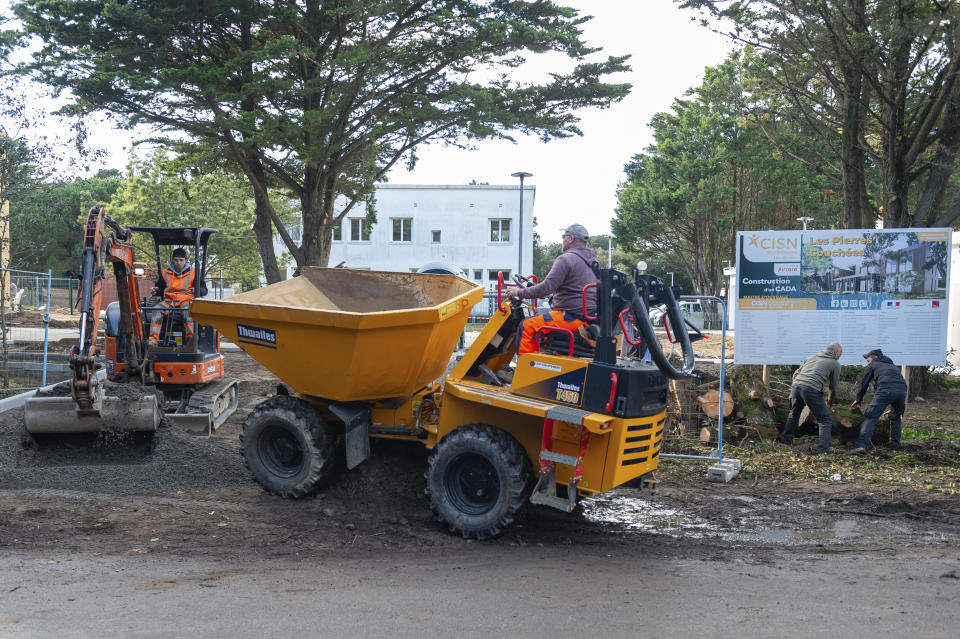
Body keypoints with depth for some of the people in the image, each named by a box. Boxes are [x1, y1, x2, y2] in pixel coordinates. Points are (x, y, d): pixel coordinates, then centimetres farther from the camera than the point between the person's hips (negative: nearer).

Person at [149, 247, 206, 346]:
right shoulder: (165, 273, 18)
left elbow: (204, 289, 8)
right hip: (169, 300, 3)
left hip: (186, 300, -3)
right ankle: (153, 340, -35)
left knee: (188, 311, -39)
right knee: (157, 311, -28)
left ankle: (191, 340, -45)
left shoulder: (193, 273, 9)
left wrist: (197, 291, -16)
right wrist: (156, 291, 0)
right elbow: (160, 288, 25)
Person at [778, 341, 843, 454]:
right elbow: (834, 387, 17)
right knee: (825, 420, 7)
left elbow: (795, 374, 22)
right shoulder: (835, 364, 14)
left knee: (793, 414, 29)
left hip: (795, 385, 5)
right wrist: (830, 402, 32)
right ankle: (823, 449, -4)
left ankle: (784, 439, 40)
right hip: (812, 390, -5)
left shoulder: (811, 357, 27)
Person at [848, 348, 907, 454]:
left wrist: (858, 400, 35)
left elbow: (864, 383, 22)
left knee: (871, 418, -9)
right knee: (896, 417, 31)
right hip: (902, 390, 5)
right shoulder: (893, 365, 38)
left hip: (885, 390, -5)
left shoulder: (873, 365, 23)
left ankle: (861, 445, -22)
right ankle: (895, 442, 27)